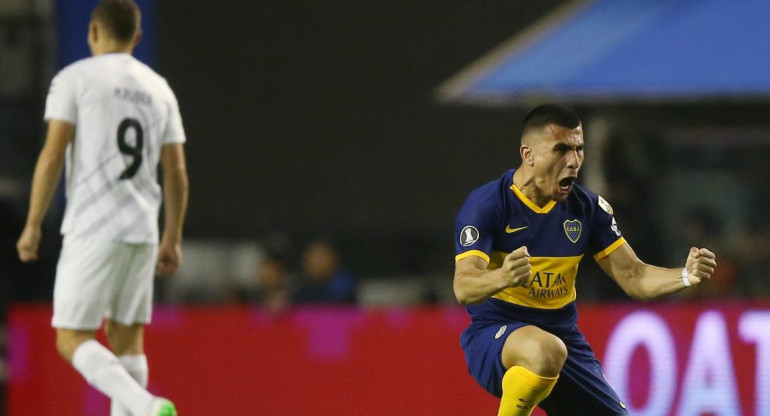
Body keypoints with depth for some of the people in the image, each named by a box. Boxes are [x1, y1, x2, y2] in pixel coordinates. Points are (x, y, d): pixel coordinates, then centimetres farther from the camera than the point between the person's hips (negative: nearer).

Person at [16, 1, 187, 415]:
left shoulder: (74, 78, -3)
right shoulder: (159, 88, 12)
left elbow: (53, 154, -10)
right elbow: (176, 172, 11)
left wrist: (33, 225, -5)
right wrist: (172, 239, 18)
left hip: (91, 229, -5)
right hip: (142, 232, 5)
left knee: (72, 339, -3)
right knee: (126, 338, 13)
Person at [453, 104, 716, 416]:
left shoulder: (587, 207, 3)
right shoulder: (487, 204, -12)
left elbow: (632, 277, 4)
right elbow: (463, 289, -23)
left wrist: (686, 275, -16)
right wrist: (501, 278, -47)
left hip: (564, 337, 6)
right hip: (494, 336, -6)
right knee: (546, 350, -39)